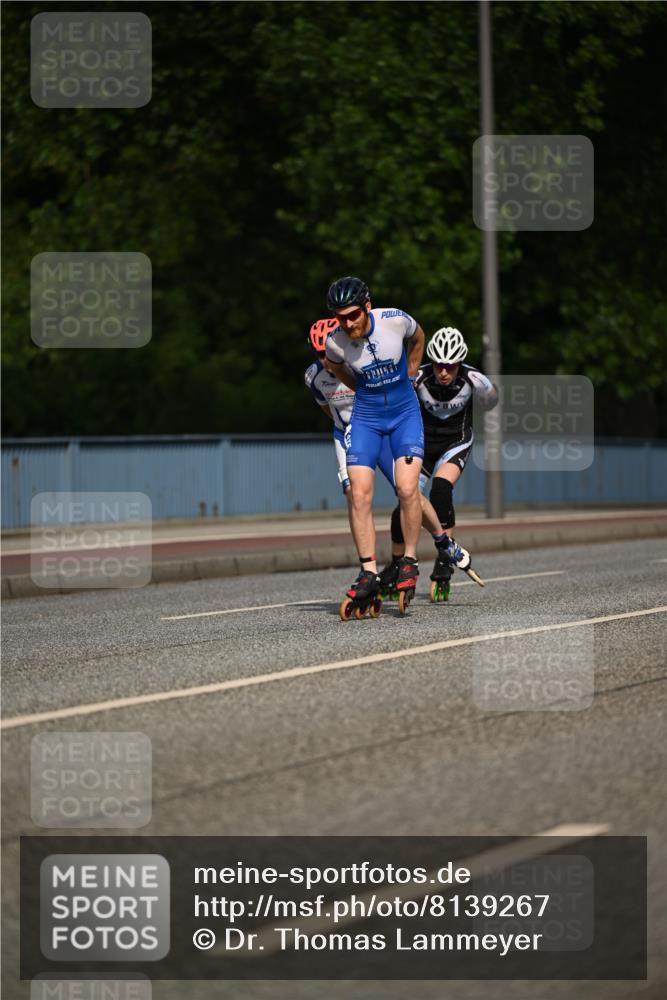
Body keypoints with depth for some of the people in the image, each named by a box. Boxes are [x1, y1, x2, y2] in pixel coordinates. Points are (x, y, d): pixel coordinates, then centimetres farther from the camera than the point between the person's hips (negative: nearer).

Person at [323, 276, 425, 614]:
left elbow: (418, 338, 7)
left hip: (405, 412, -1)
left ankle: (409, 560, 2)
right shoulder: (335, 342, -16)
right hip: (366, 417, 1)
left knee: (407, 488, -17)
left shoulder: (396, 320, -18)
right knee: (359, 494, -11)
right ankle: (369, 573, -4)